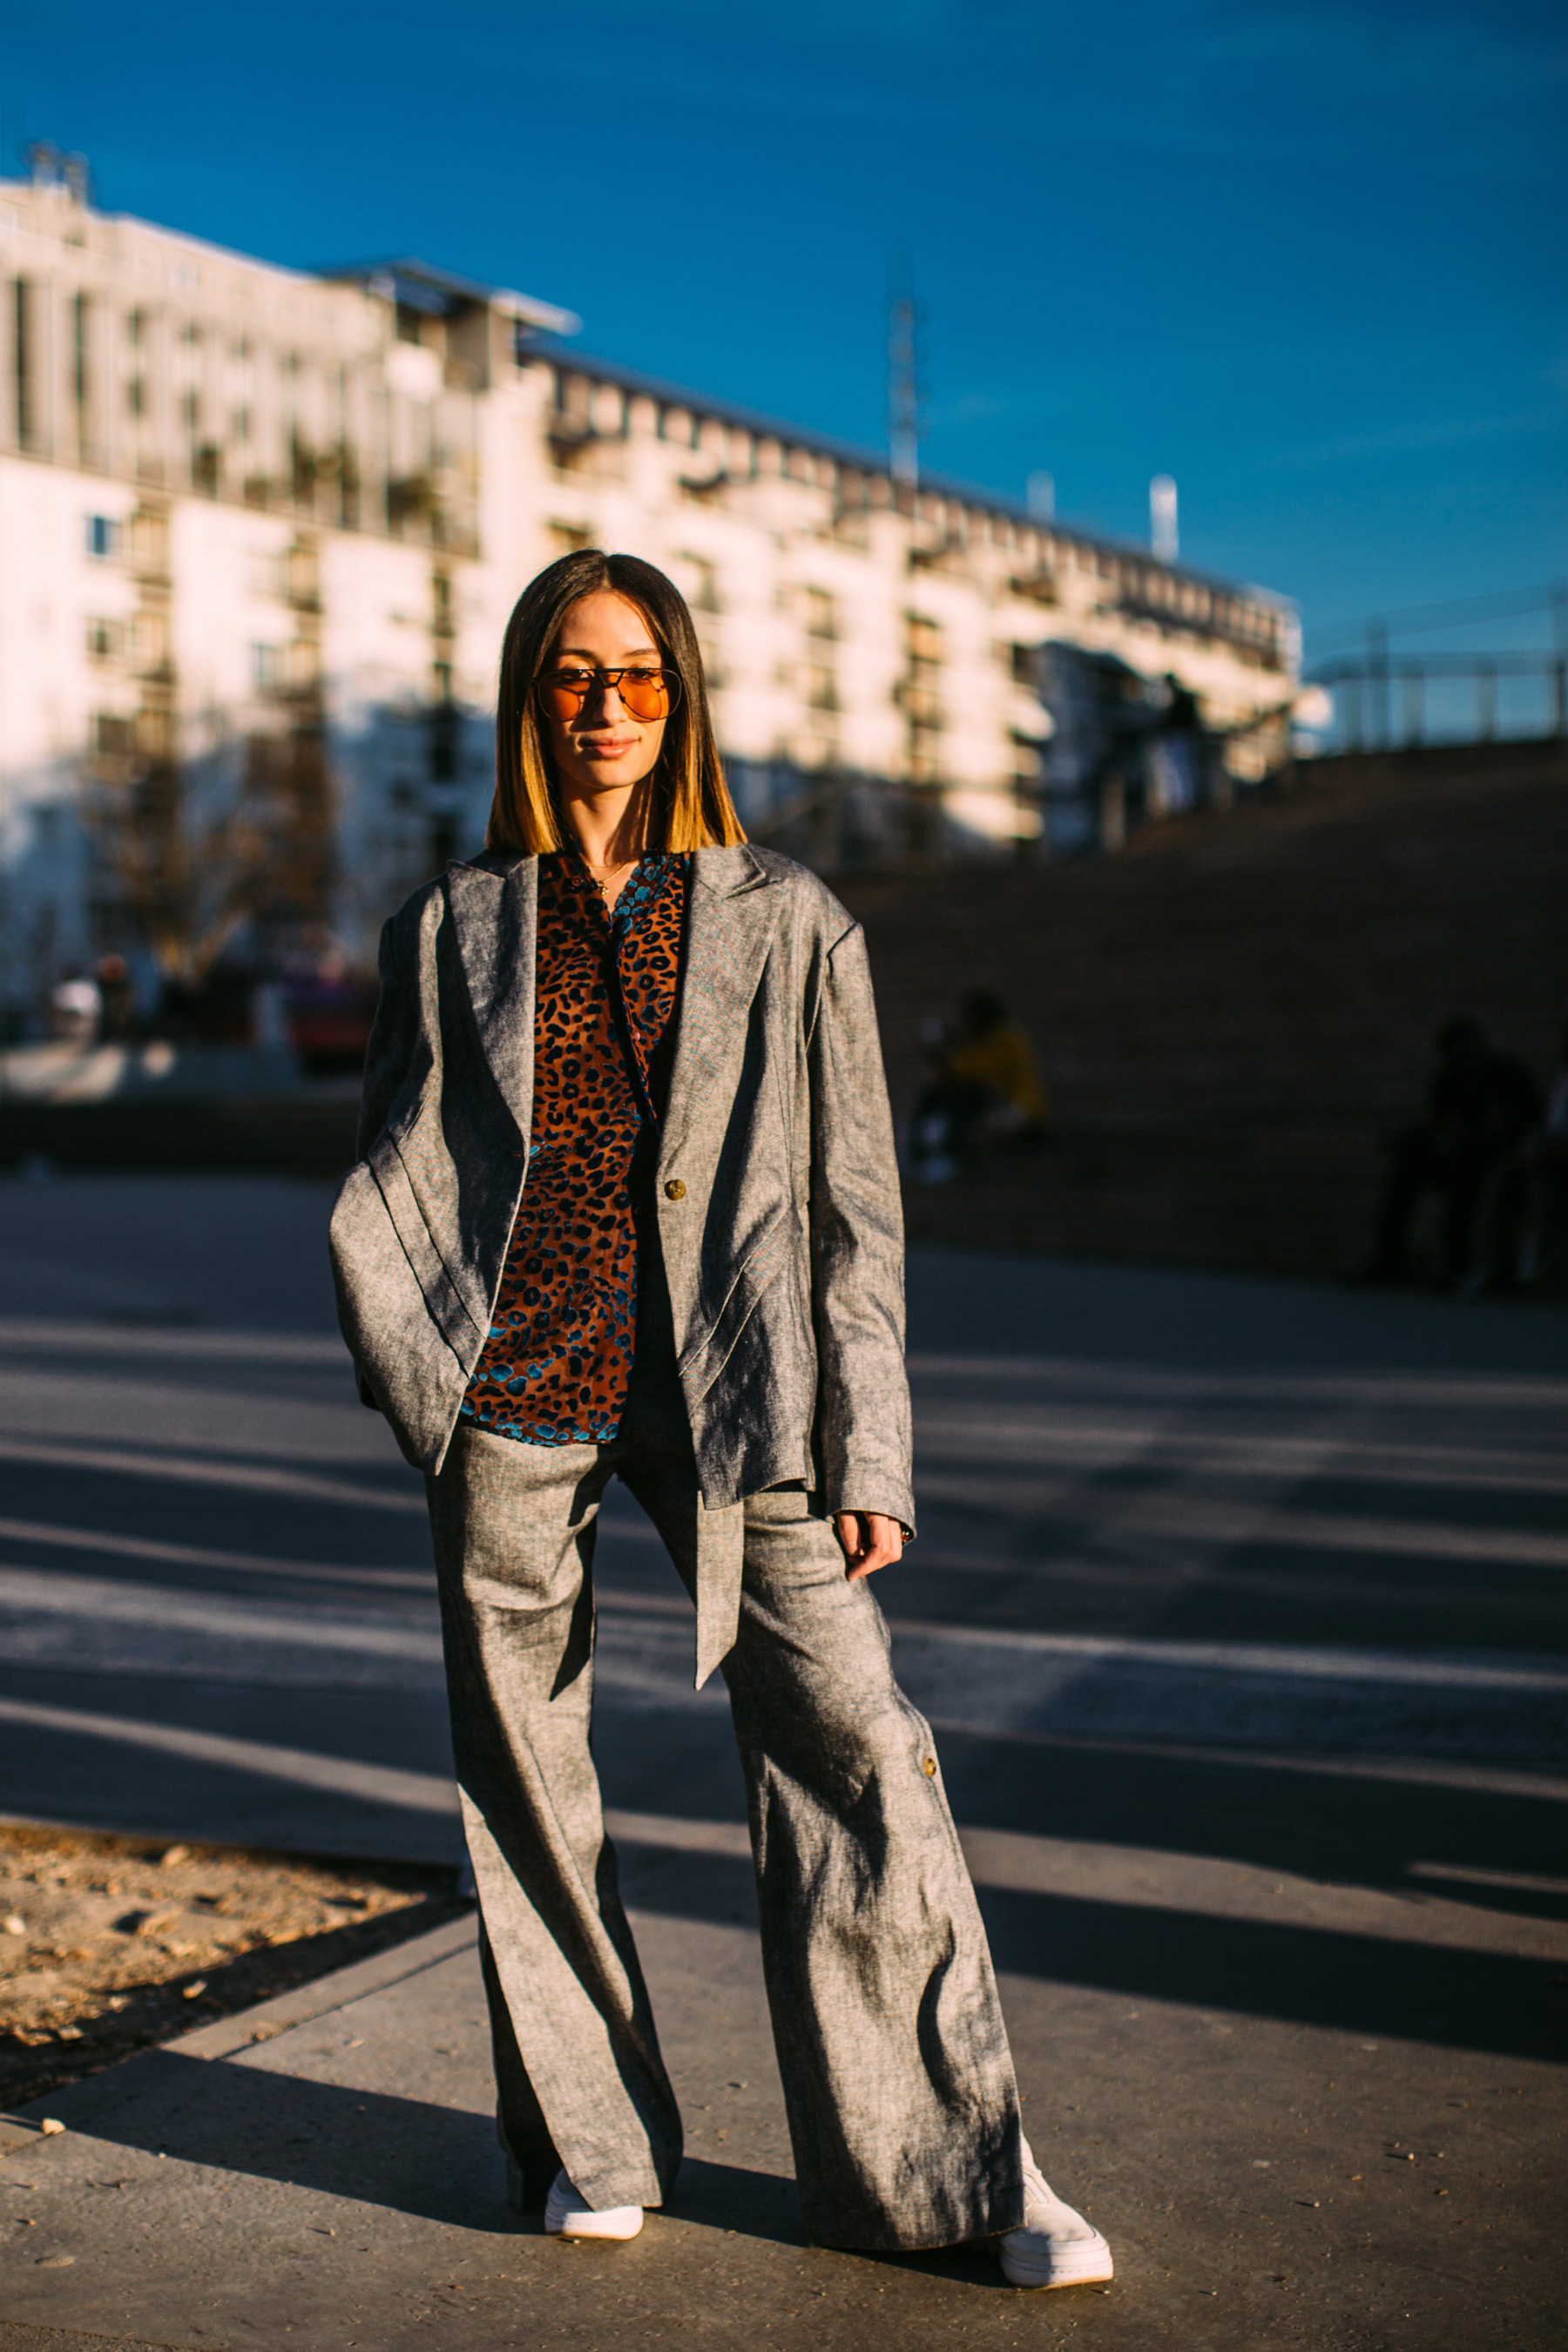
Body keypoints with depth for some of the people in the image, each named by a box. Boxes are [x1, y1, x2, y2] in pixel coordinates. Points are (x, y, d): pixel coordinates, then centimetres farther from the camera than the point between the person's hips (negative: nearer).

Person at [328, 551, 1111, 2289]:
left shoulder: (787, 924, 5)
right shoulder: (455, 925, 9)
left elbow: (852, 1203, 4)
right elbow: (390, 1170, 13)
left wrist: (864, 1455, 0)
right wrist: (405, 1363, -4)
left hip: (724, 1392, -1)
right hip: (512, 1389, 2)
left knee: (855, 1749, -7)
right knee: (524, 1768, 7)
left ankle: (959, 2163, 7)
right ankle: (591, 2140, 26)